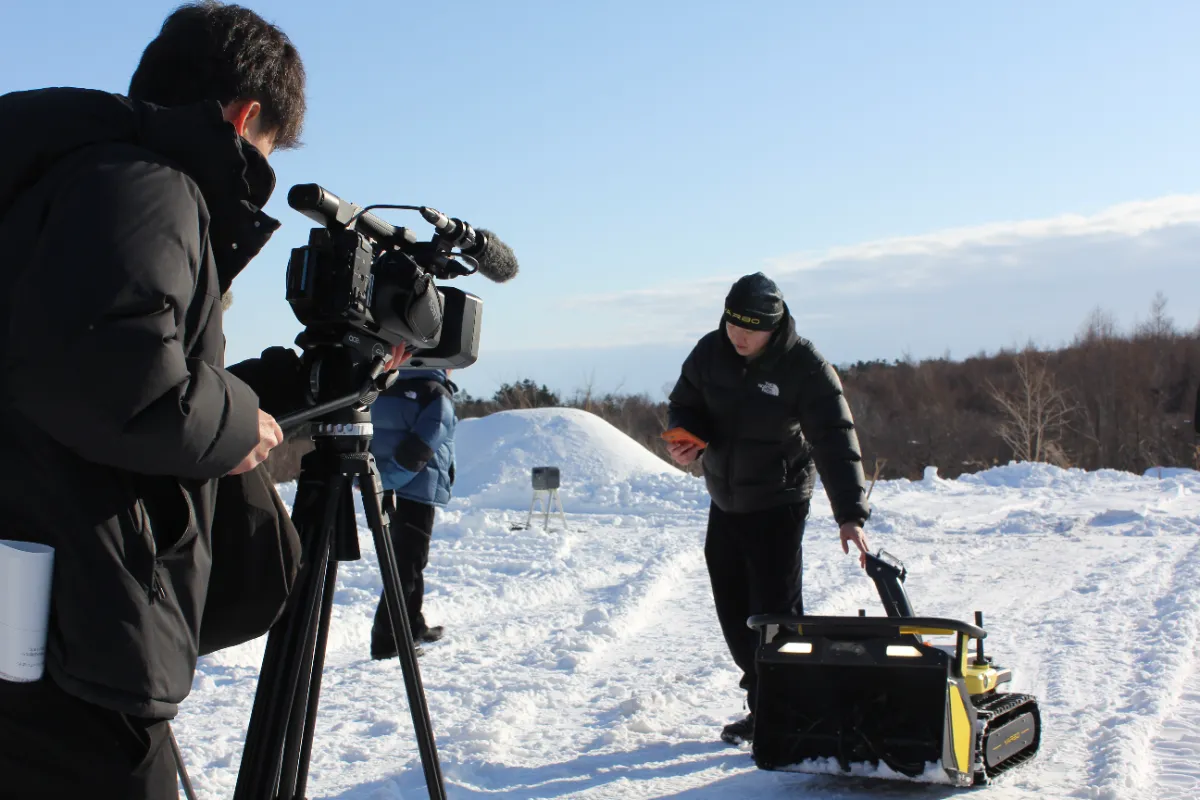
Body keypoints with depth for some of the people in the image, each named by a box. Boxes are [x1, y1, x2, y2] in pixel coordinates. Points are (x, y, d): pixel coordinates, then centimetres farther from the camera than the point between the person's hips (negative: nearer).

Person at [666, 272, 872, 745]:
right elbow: (684, 403, 11)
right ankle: (762, 707, 24)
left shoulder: (805, 368, -18)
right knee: (733, 610, 10)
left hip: (778, 505, -6)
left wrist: (850, 515, -31)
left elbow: (835, 444, -22)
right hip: (724, 503, 6)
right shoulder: (710, 352, -3)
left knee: (775, 612, -9)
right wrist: (685, 435, -13)